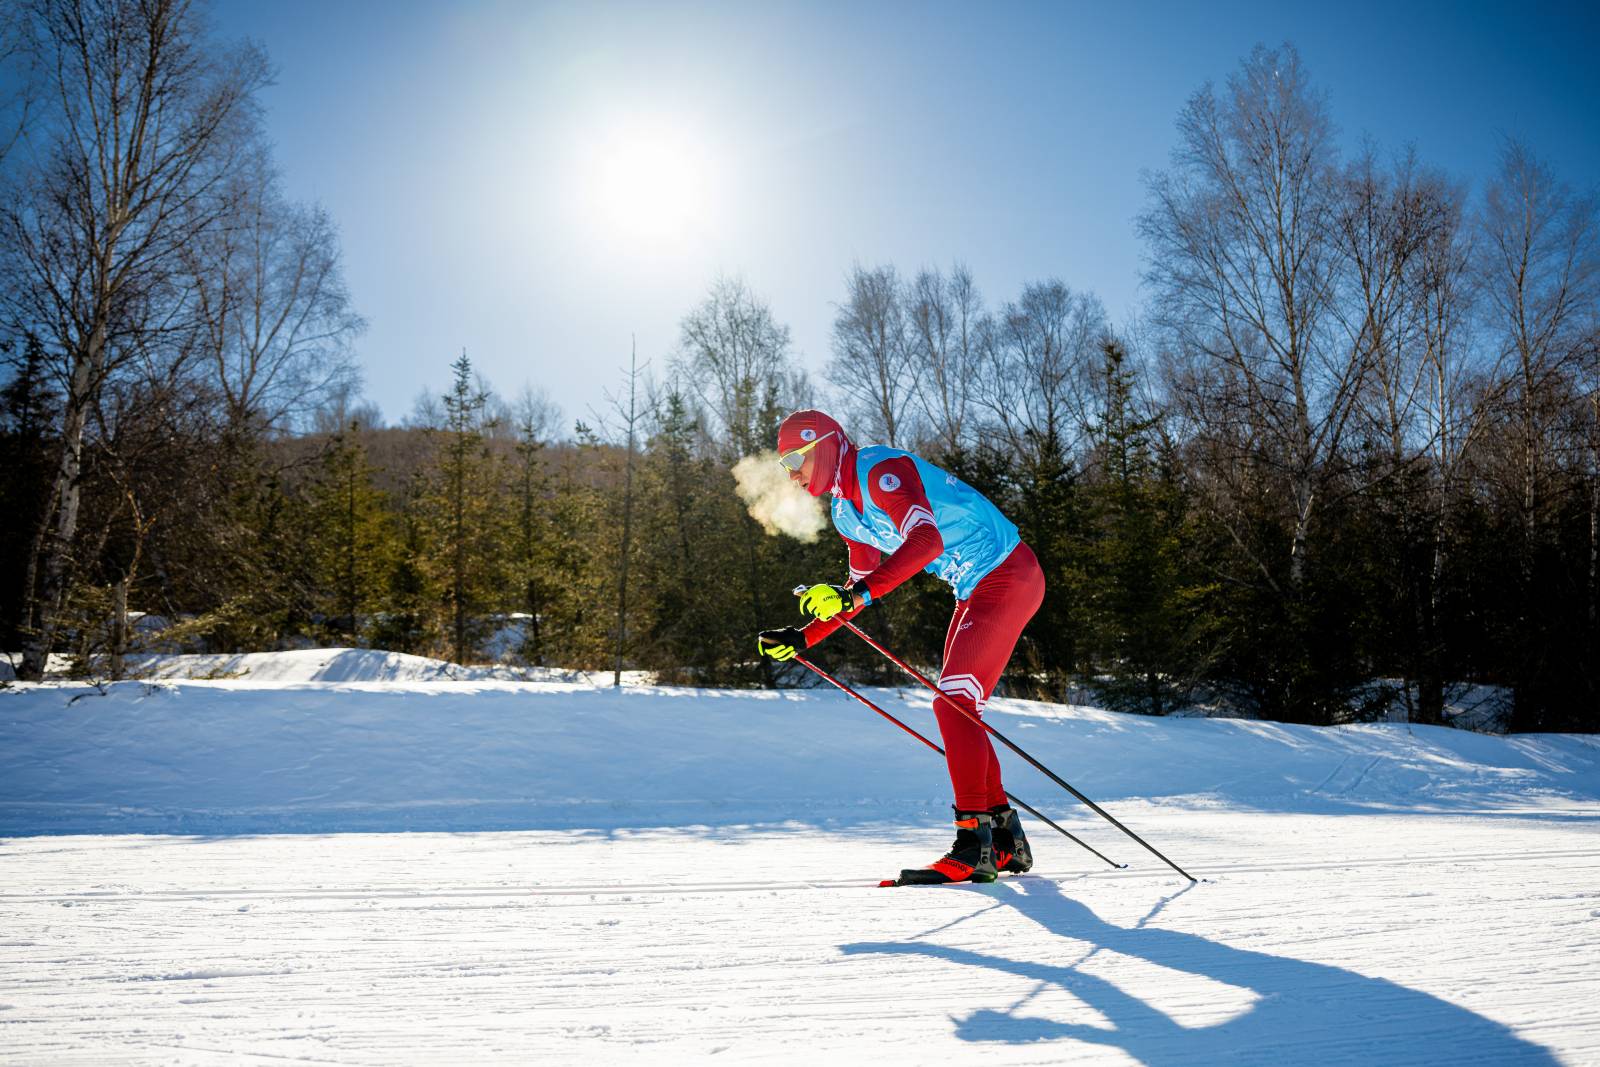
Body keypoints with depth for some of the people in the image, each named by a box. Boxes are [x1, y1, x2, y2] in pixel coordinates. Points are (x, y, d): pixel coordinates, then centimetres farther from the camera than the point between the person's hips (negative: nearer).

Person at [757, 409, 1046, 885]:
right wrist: (803, 636, 11)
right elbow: (861, 586, 18)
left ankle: (973, 844, -14)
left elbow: (927, 539, -37)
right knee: (957, 708, 9)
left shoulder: (883, 470, -20)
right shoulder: (846, 510, 10)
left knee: (953, 702, -16)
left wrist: (859, 592, -45)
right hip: (975, 589, 10)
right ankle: (1007, 841, 18)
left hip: (1008, 575, -10)